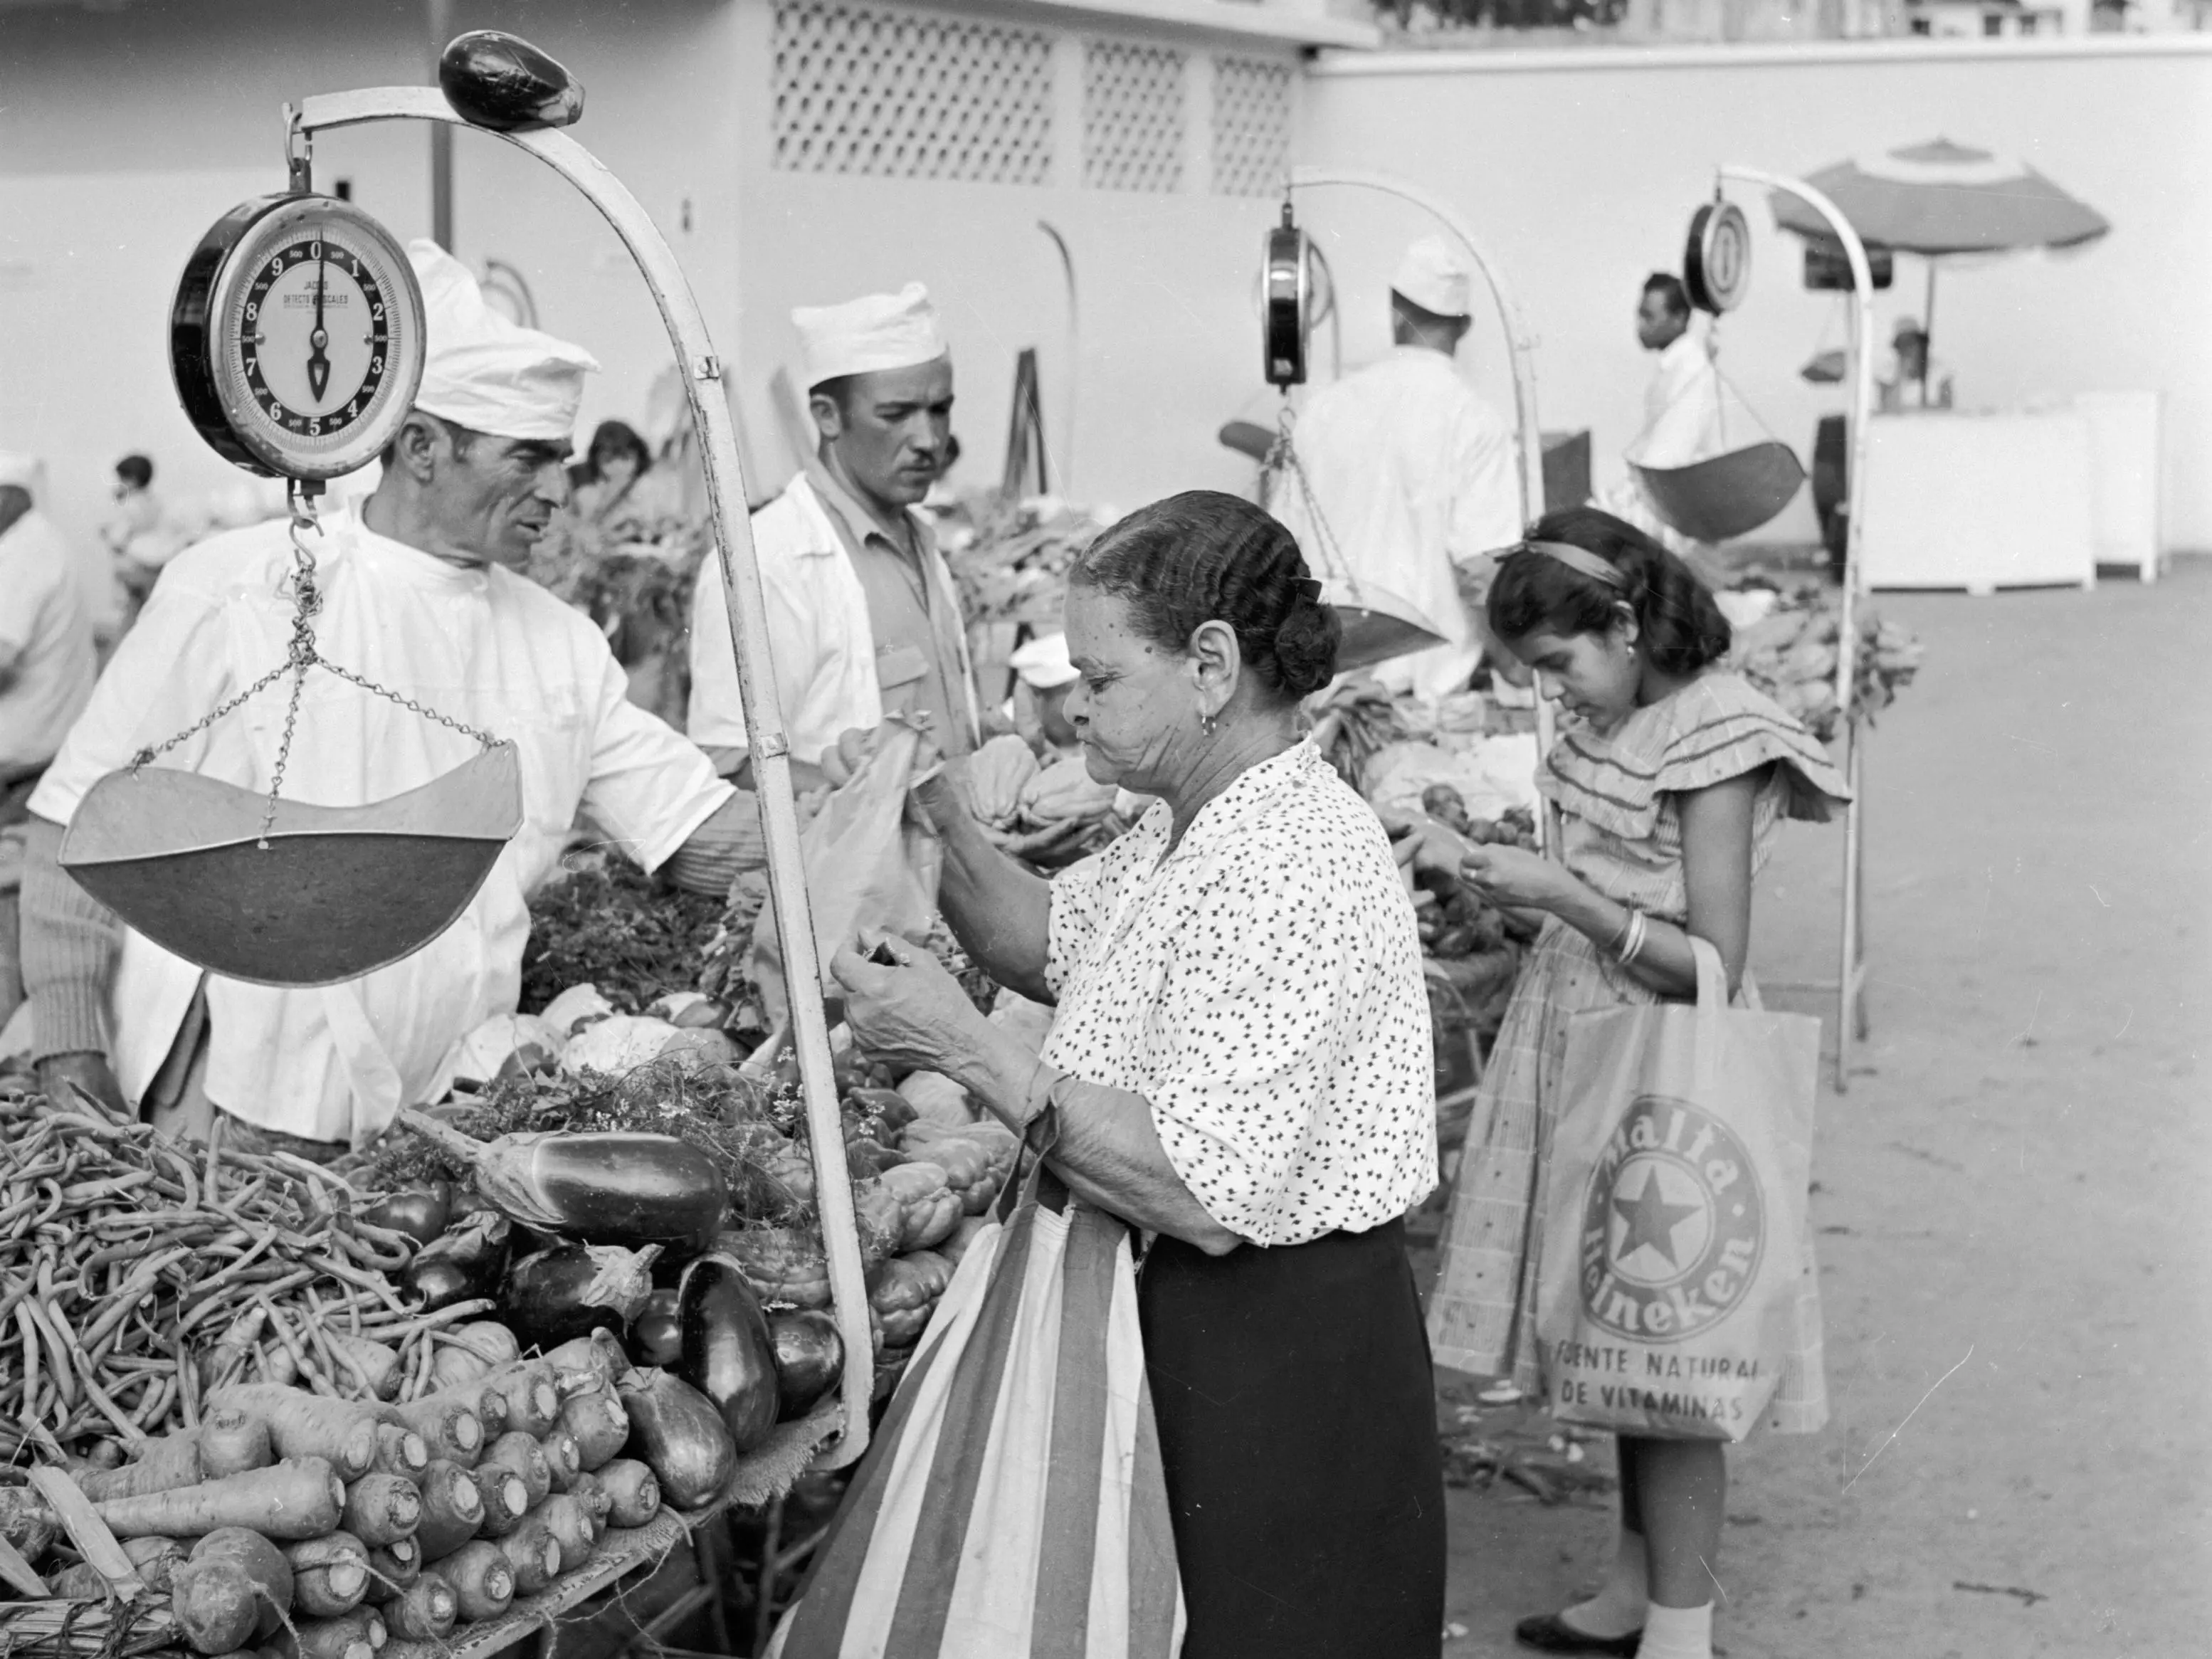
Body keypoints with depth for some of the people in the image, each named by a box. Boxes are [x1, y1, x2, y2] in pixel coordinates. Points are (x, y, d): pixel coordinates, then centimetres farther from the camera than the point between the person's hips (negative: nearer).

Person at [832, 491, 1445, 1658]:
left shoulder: (1290, 871, -25)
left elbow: (1209, 1198, -30)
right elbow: (1051, 941, 21)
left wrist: (967, 1050, -25)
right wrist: (937, 817, 3)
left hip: (1276, 1374, -10)